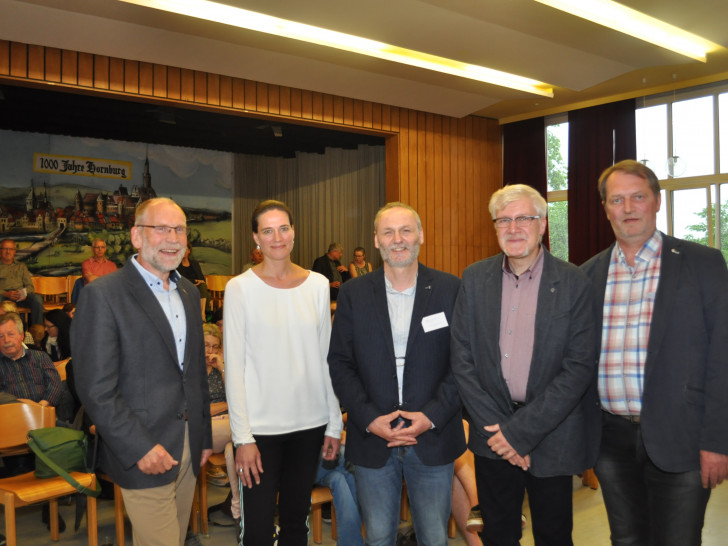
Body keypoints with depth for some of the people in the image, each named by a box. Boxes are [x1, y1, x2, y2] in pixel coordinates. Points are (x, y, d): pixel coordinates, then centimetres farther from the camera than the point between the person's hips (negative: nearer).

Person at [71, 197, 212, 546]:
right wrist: (140, 448, -17)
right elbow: (96, 388, -15)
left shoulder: (189, 293, 11)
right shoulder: (102, 295, -12)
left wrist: (204, 435, 16)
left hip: (188, 450, 7)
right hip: (144, 455, -6)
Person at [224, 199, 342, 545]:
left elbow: (326, 358, 7)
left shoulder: (317, 285, 3)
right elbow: (233, 367, -6)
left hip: (309, 424, 3)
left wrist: (334, 424, 5)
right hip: (260, 427, -3)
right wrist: (243, 437, -10)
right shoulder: (240, 288, -6)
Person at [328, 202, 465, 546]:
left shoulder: (450, 289, -2)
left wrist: (432, 416, -13)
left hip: (433, 438, 0)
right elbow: (339, 364, 0)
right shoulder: (353, 294, 1)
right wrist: (369, 419, -11)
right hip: (372, 440, 1)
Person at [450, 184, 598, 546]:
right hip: (492, 437, 2)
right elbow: (462, 361, -1)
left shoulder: (573, 282, -9)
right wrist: (496, 428, -9)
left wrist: (522, 431, -15)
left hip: (552, 436, -2)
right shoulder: (475, 278, -1)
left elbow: (580, 367, -12)